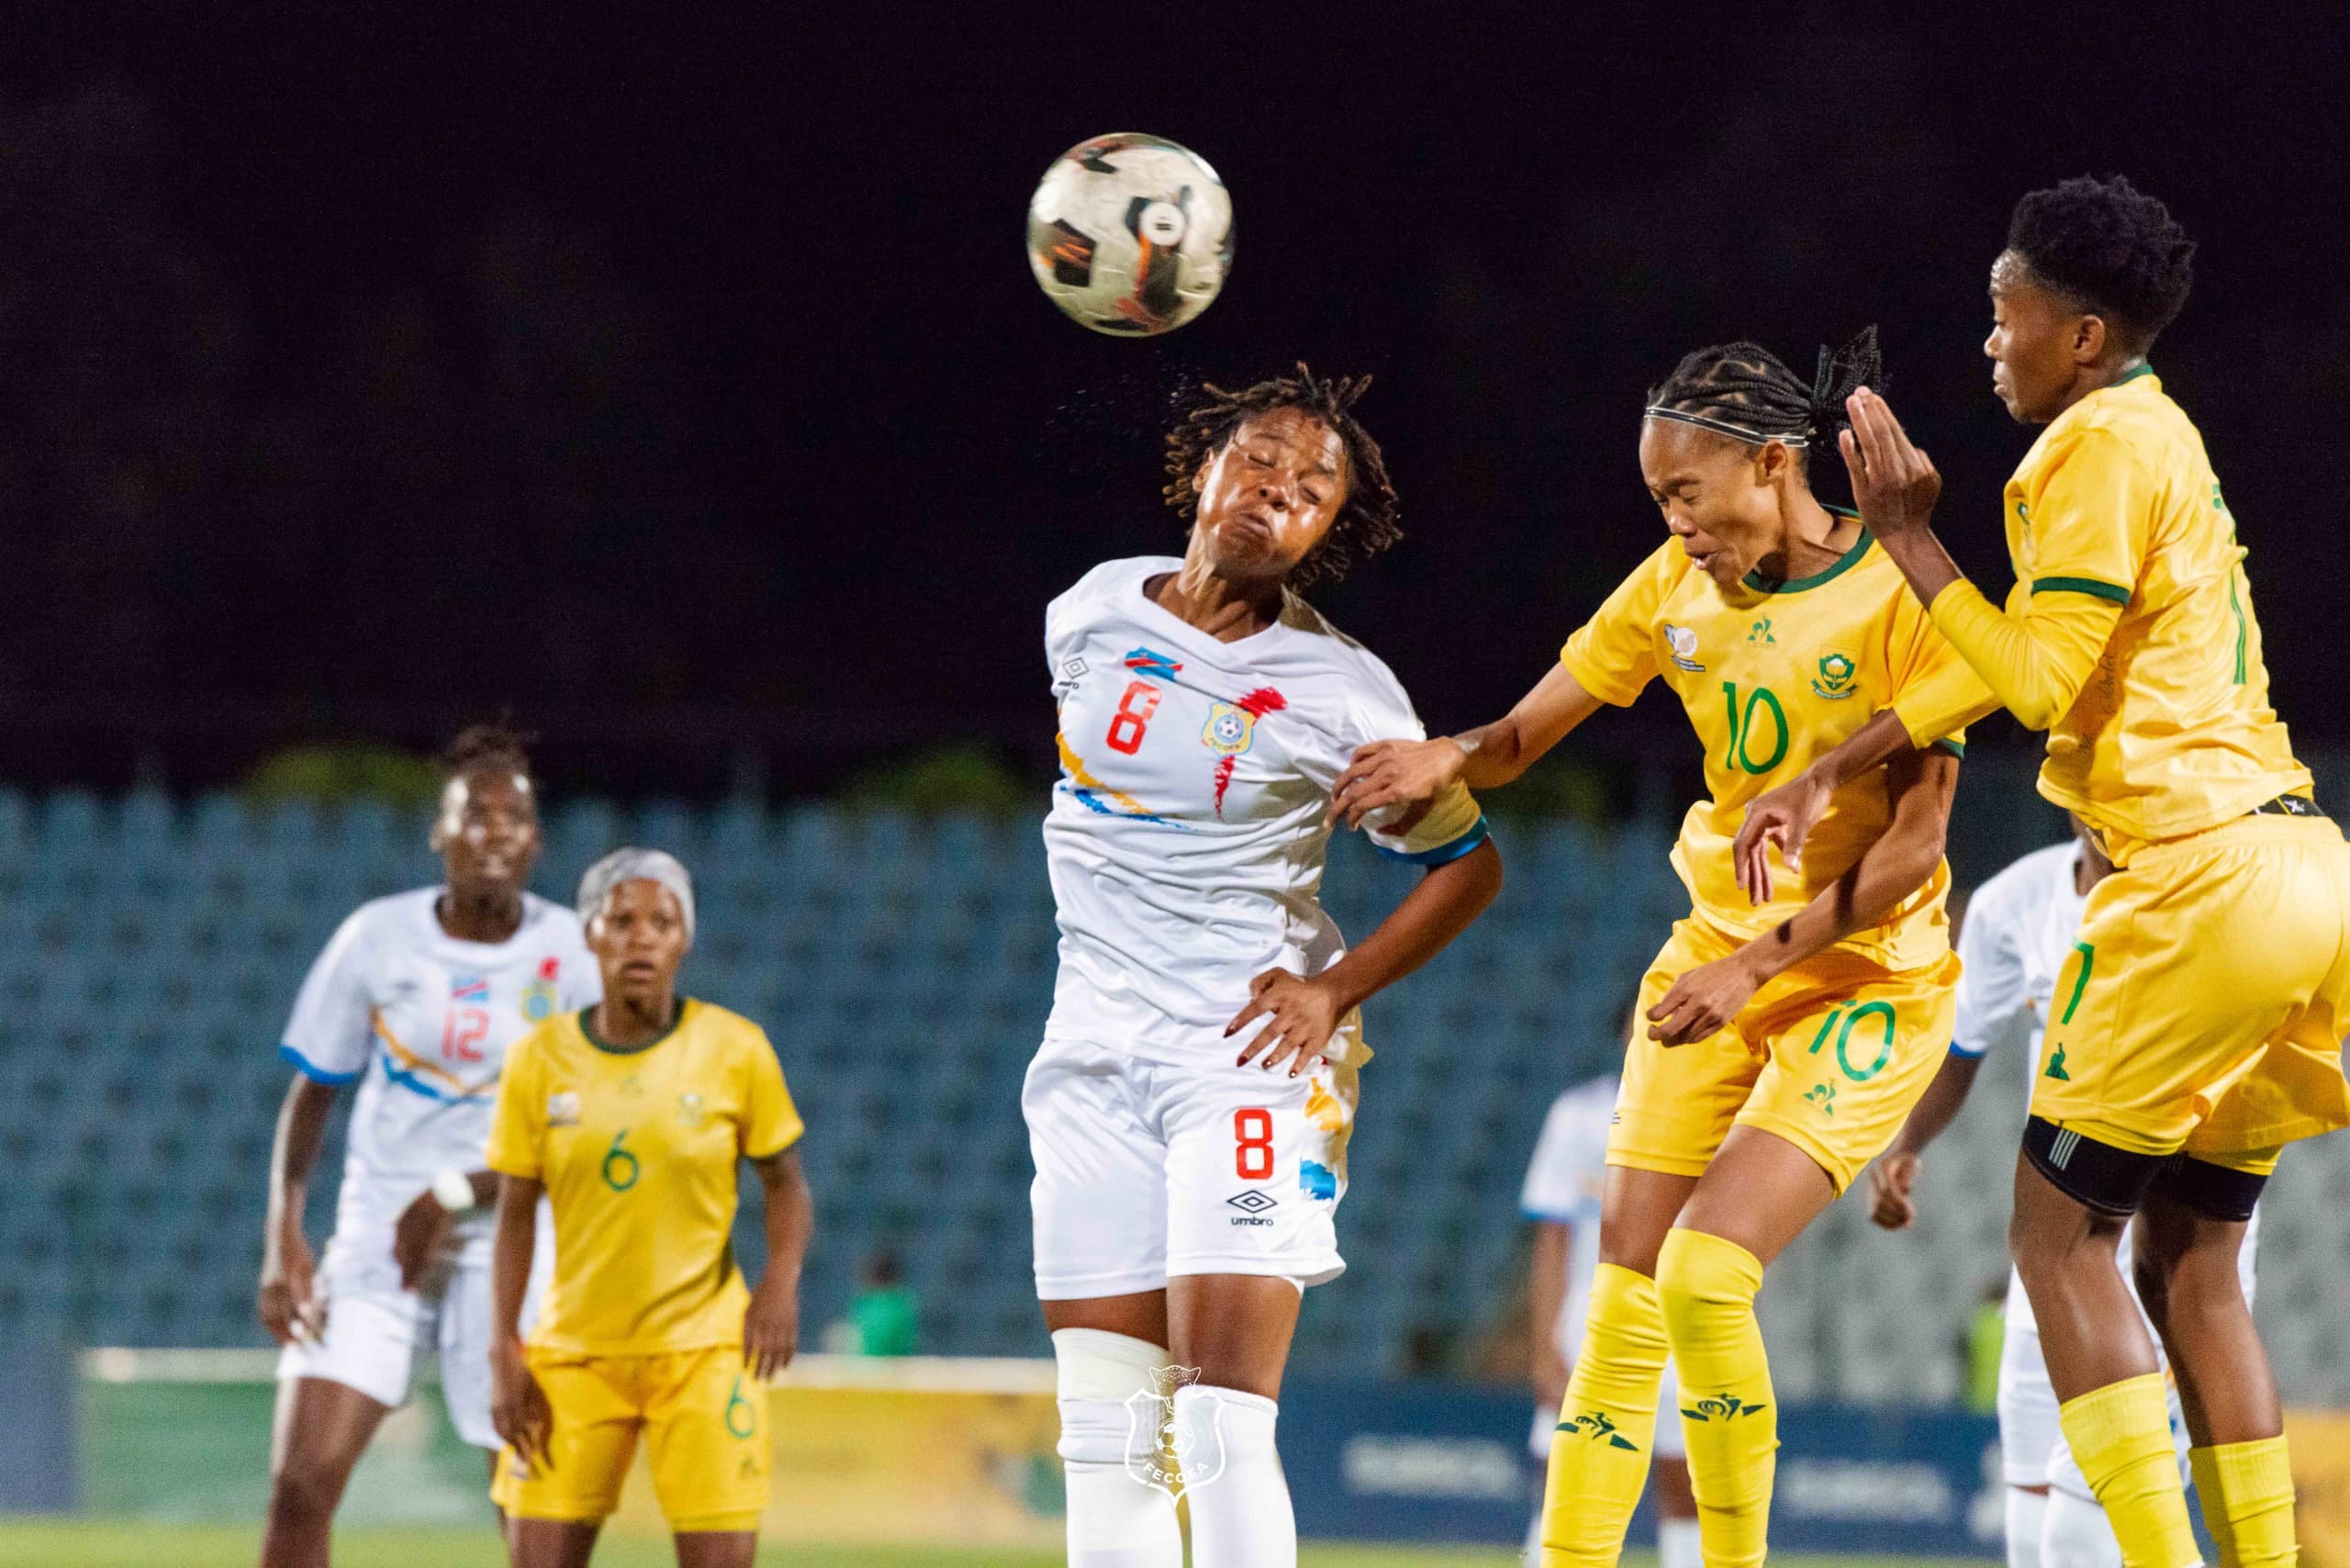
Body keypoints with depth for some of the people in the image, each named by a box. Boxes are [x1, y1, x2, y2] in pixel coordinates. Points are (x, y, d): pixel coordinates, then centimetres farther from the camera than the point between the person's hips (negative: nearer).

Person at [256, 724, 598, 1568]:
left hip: (506, 1252, -1)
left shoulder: (570, 953, -6)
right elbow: (311, 1091, 7)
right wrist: (283, 1239, -4)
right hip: (373, 1242, 1)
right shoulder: (377, 937, -2)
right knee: (300, 1483, -10)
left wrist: (455, 1196, -16)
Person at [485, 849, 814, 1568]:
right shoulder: (540, 1059, 0)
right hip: (573, 1350, 1)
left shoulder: (735, 1050, -3)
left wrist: (782, 1278, -13)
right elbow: (514, 1215, 6)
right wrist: (503, 1353, -2)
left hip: (703, 1345, -1)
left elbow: (785, 1182, 7)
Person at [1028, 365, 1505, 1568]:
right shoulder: (1090, 615, 4)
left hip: (1249, 1052, -5)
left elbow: (1469, 864, 4)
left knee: (1223, 1418, -15)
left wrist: (1336, 990, -6)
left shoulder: (1342, 695, -7)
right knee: (1104, 1434, 4)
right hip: (1093, 1052, 5)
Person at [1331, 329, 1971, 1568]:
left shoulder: (1900, 596, -15)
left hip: (1865, 980, -6)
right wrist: (1448, 759, -19)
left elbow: (1916, 840, -16)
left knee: (1702, 1280, -20)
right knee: (1623, 1298, -2)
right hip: (1713, 963, 6)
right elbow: (1525, 734, 4)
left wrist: (1756, 962, -22)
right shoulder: (1679, 586, 3)